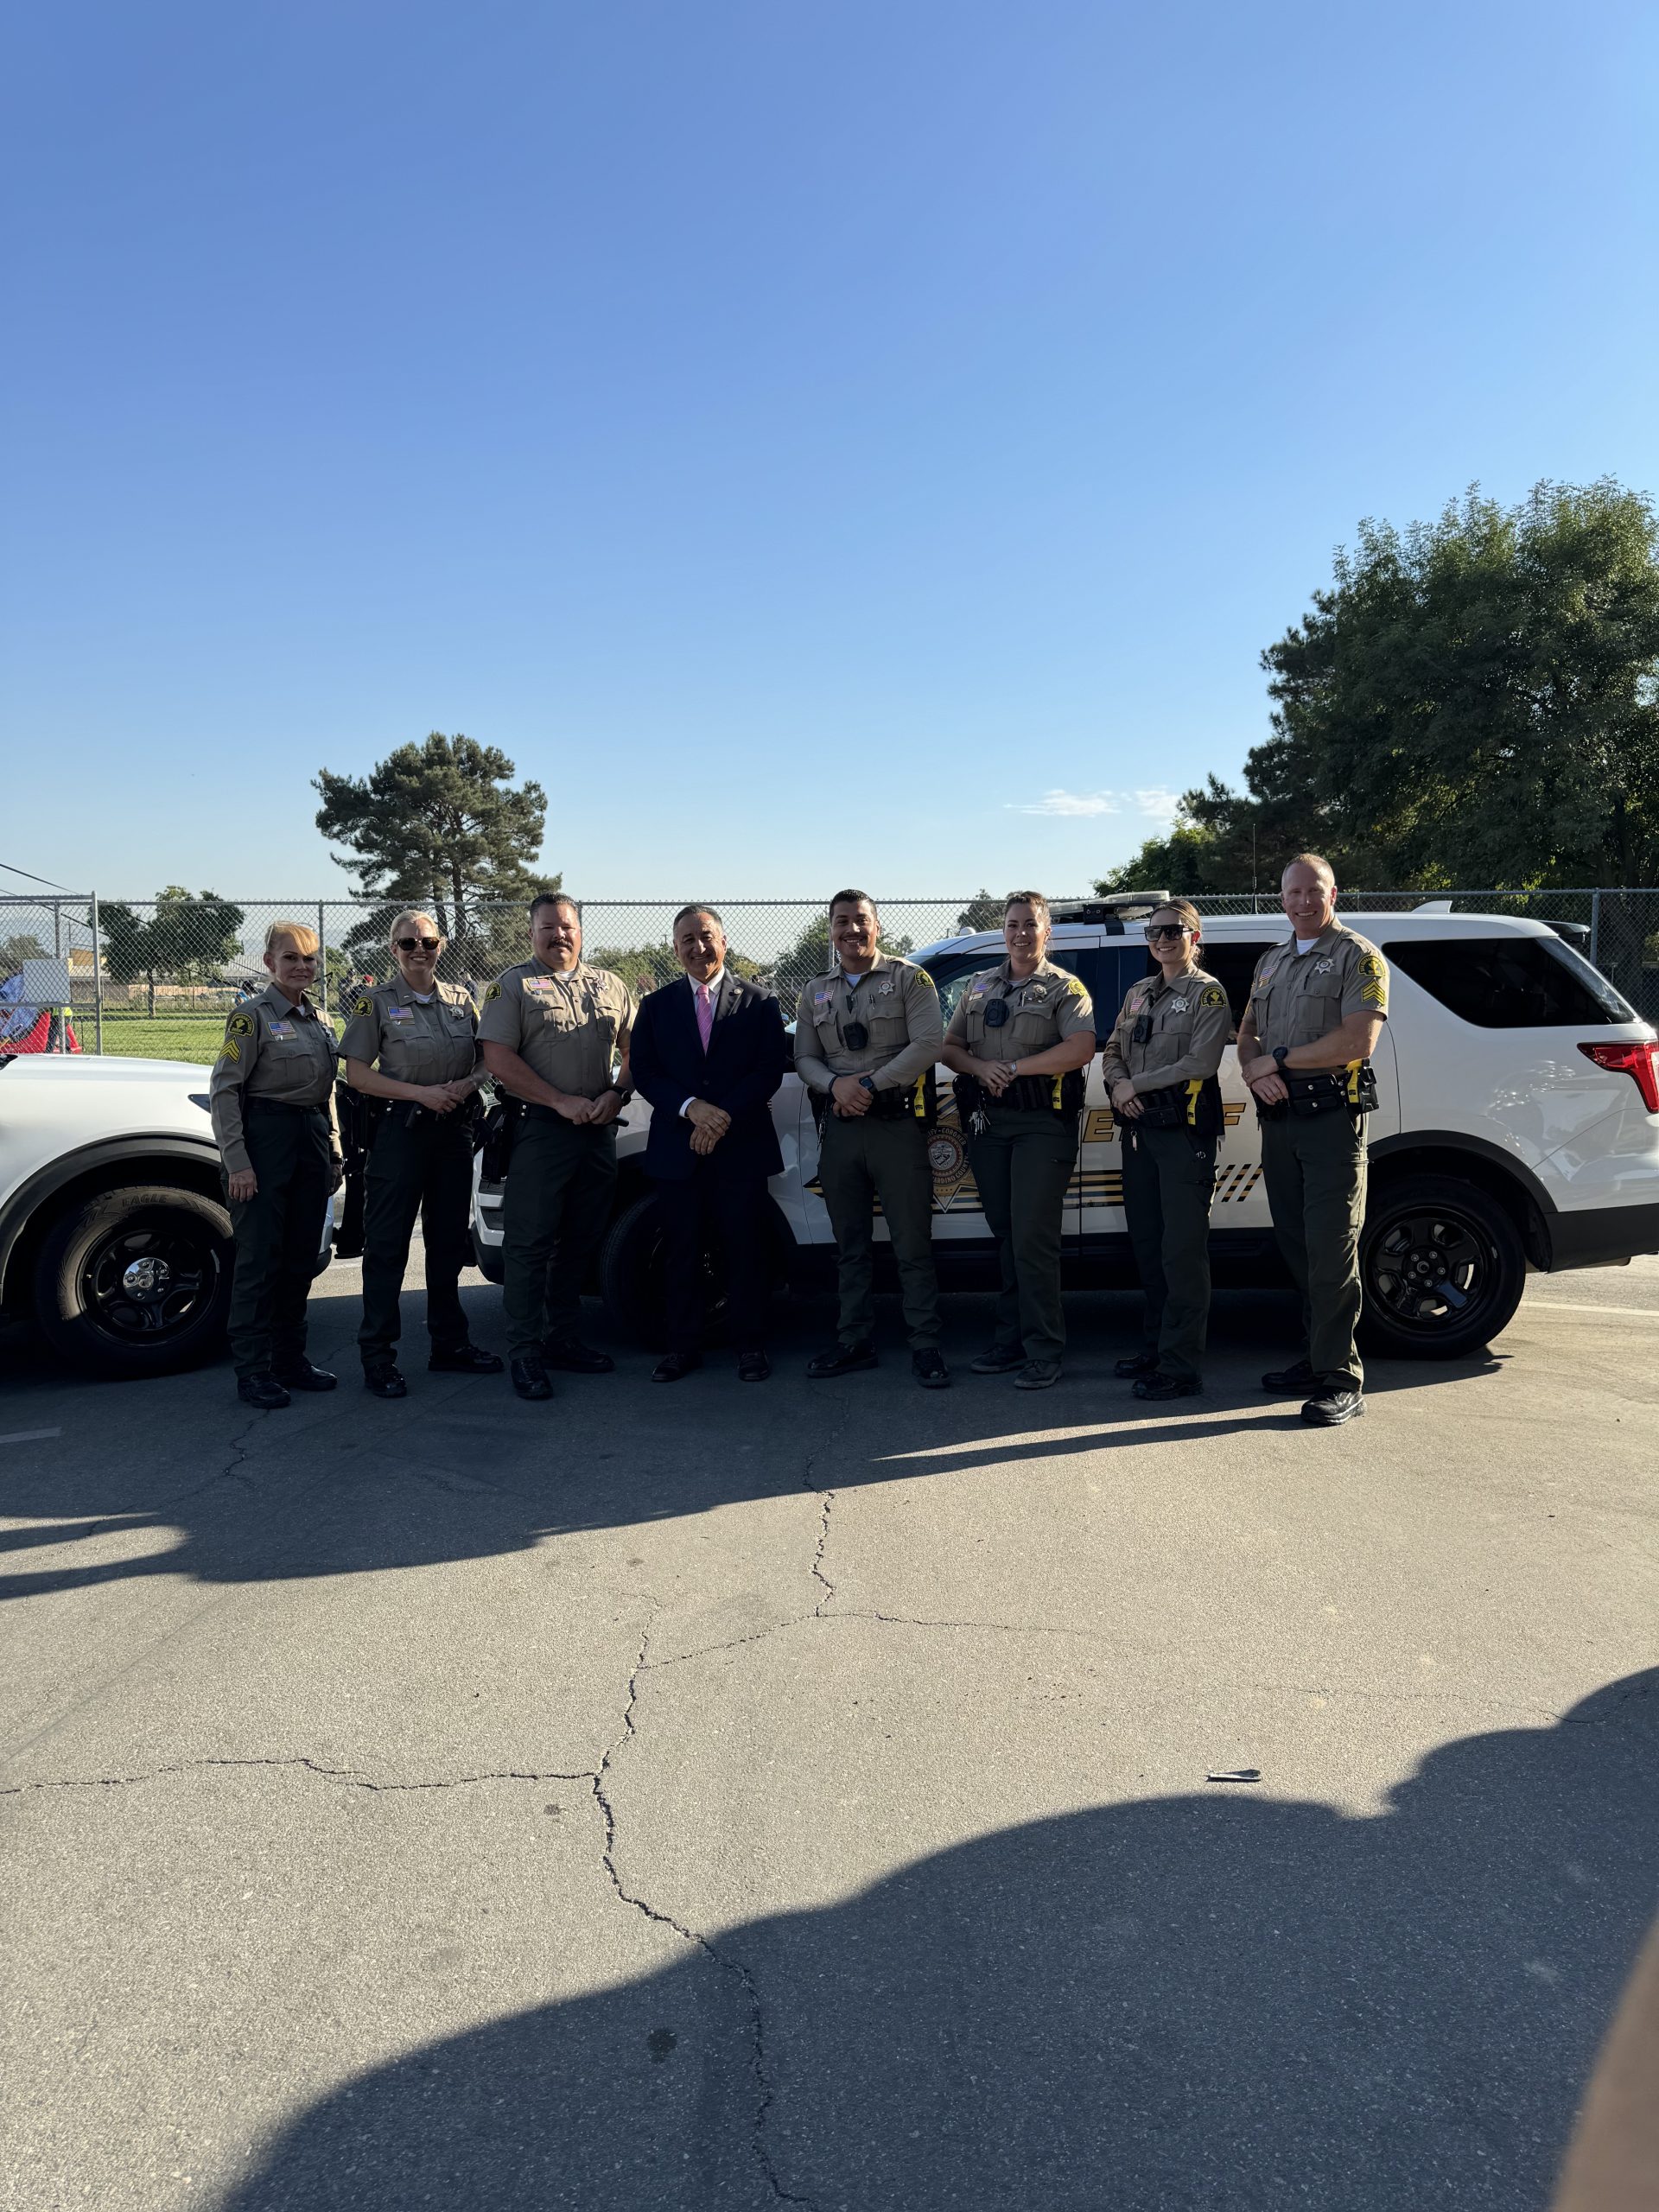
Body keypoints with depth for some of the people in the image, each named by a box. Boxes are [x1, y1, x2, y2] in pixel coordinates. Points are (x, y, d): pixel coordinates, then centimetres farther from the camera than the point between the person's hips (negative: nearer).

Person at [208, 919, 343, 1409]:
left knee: (301, 1257, 10)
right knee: (260, 1258, -3)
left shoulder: (320, 1020, 15)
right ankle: (253, 1372, 3)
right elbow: (223, 1090, -10)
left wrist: (334, 1153, 15)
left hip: (312, 1139, 7)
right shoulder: (252, 1016, -5)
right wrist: (237, 1162, -16)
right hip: (266, 1137, -7)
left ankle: (290, 1359, 20)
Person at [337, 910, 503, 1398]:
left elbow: (485, 1061, 16)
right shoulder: (376, 1002, -1)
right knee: (387, 1244, -3)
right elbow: (357, 1074, -6)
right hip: (399, 1128, -5)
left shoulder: (460, 1000, 11)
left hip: (454, 1129, 5)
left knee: (449, 1239, 12)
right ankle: (377, 1357, 3)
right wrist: (421, 1092, -16)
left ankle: (449, 1344, 23)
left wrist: (467, 1083, -7)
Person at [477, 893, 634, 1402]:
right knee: (531, 1244, -4)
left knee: (581, 1241, 10)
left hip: (598, 1130, 5)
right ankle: (525, 1352, 2)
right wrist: (563, 1102, -14)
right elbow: (499, 1059, -8)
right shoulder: (513, 986, 2)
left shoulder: (610, 986, 16)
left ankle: (563, 1339, 21)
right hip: (540, 1130, -4)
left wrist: (617, 1094, -4)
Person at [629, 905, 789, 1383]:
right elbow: (642, 1072, 2)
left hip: (742, 1147, -2)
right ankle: (682, 1346, 17)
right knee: (682, 1253, 7)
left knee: (745, 1250, 3)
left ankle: (750, 1345, 14)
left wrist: (725, 1116, -14)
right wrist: (691, 1108, -14)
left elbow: (770, 1070, -3)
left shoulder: (759, 1002, 4)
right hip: (676, 1148, 2)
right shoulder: (656, 1006, 10)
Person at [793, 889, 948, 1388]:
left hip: (897, 1125, -5)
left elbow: (928, 1044, -11)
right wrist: (835, 1085, -10)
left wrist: (870, 1084, -15)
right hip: (839, 1129, 5)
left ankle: (925, 1346, 5)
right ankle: (856, 1341, 20)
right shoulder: (816, 991, 14)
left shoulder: (909, 978, 0)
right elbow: (804, 1057, 12)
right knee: (850, 1245, 11)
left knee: (912, 1244, -2)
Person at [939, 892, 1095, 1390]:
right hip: (988, 1124, 6)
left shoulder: (1064, 988, 2)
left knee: (1033, 1240, -8)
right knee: (1005, 1236, 10)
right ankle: (1009, 1340, 17)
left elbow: (1081, 1049, -14)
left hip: (1042, 1125, -5)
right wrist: (979, 1067, -6)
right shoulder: (979, 987, 19)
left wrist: (1015, 1067, -14)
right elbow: (948, 1047, 16)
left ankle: (1044, 1352, -2)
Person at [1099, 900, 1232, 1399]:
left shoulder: (1207, 993, -3)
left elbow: (1200, 1062, -15)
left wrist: (1137, 1084, -12)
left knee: (1183, 1251, -7)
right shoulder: (1138, 993, 17)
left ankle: (1181, 1367, -4)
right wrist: (1118, 1084, -6)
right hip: (1138, 1131, 7)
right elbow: (1112, 1051, 16)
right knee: (1147, 1245, 12)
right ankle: (1153, 1349, 23)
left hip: (1184, 1132, -7)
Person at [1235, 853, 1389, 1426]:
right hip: (1278, 1118, 7)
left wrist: (1278, 1059, -9)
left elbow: (1357, 1041, -13)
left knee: (1331, 1250, -9)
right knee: (1297, 1247, 10)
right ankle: (1314, 1359, 20)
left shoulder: (1358, 956, -2)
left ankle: (1340, 1381, -6)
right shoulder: (1270, 962, 20)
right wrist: (1254, 1071, -3)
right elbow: (1247, 1032, 19)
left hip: (1332, 1116, -7)